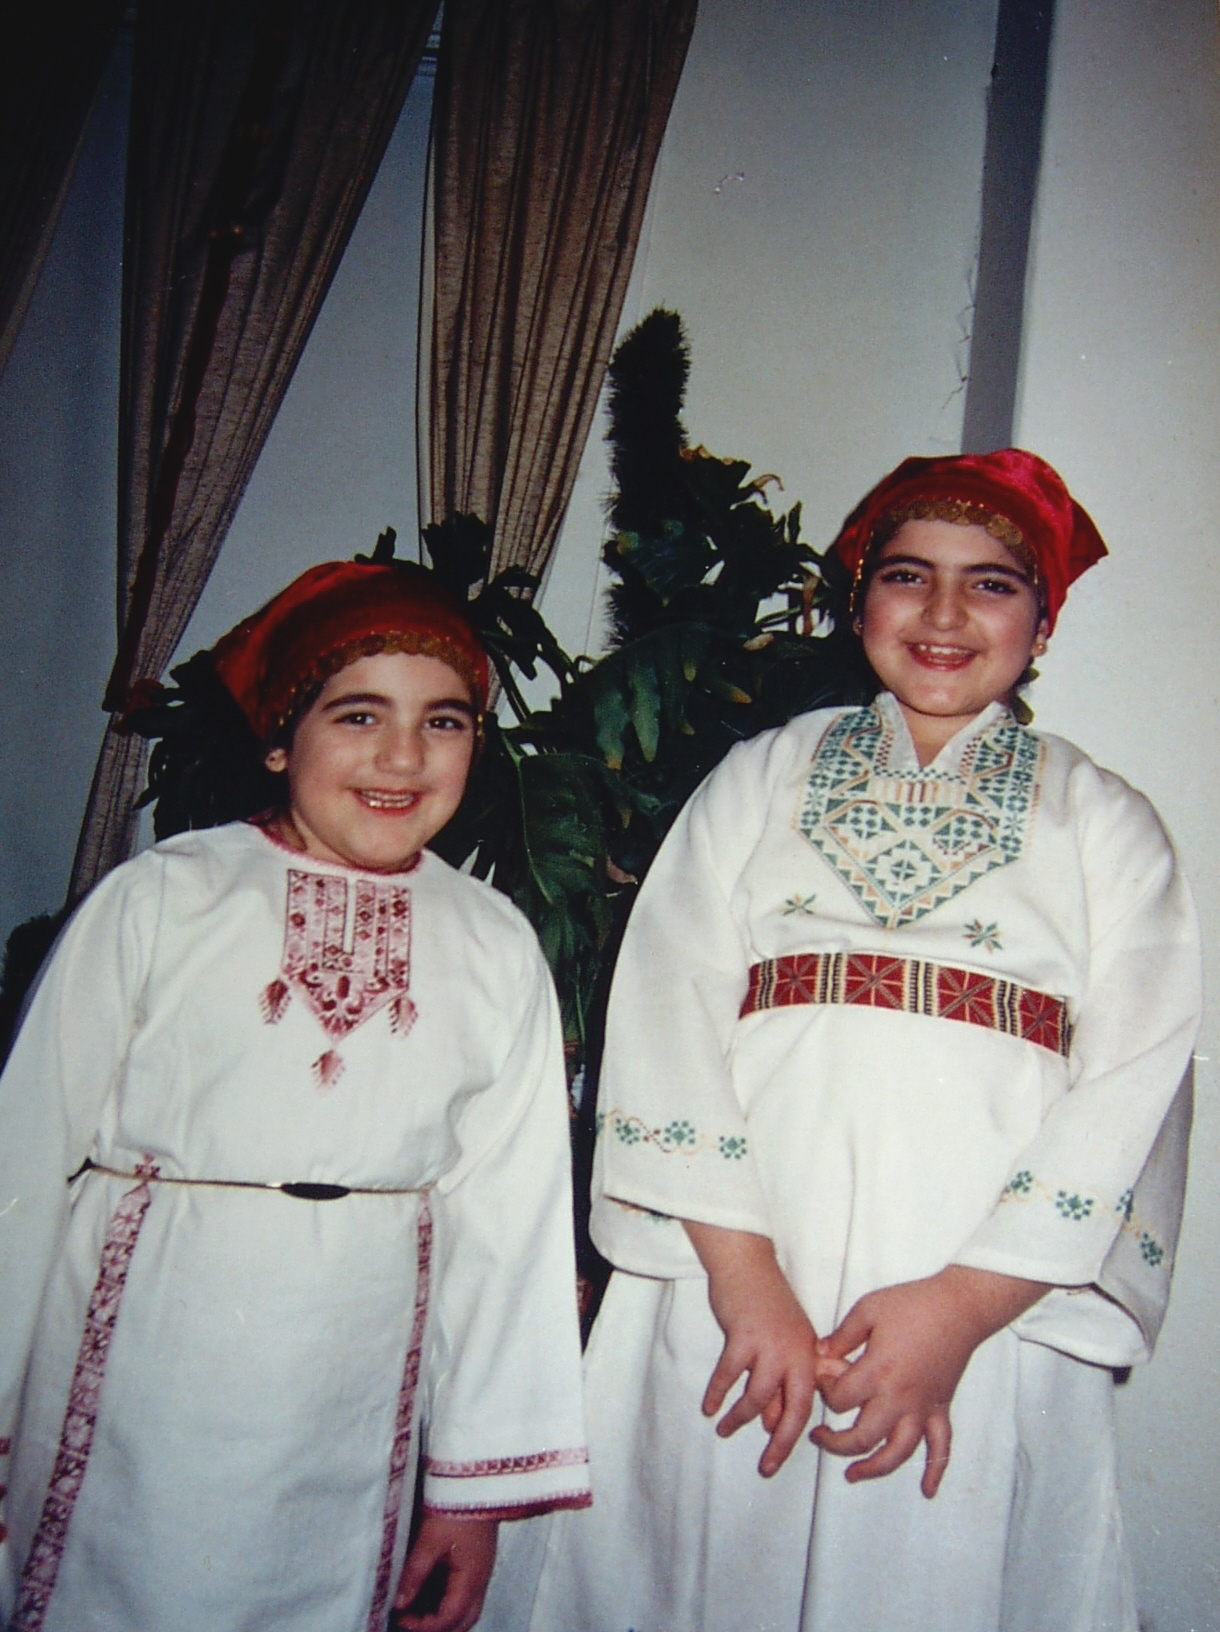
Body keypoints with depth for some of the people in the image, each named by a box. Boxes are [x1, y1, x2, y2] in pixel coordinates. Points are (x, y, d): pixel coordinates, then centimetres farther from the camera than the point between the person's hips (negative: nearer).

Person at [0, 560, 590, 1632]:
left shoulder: (497, 951, 1)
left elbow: (509, 1220, 3)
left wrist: (479, 1487, 5)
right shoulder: (160, 899, -4)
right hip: (136, 1373, -1)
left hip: (350, 1412, 2)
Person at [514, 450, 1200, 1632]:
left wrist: (963, 1306, -12)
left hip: (991, 1315, 0)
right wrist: (745, 1275, -12)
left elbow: (1131, 1089, -1)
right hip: (732, 1290, 1)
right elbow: (668, 1013, 0)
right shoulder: (760, 779, 11)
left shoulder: (1106, 823, 10)